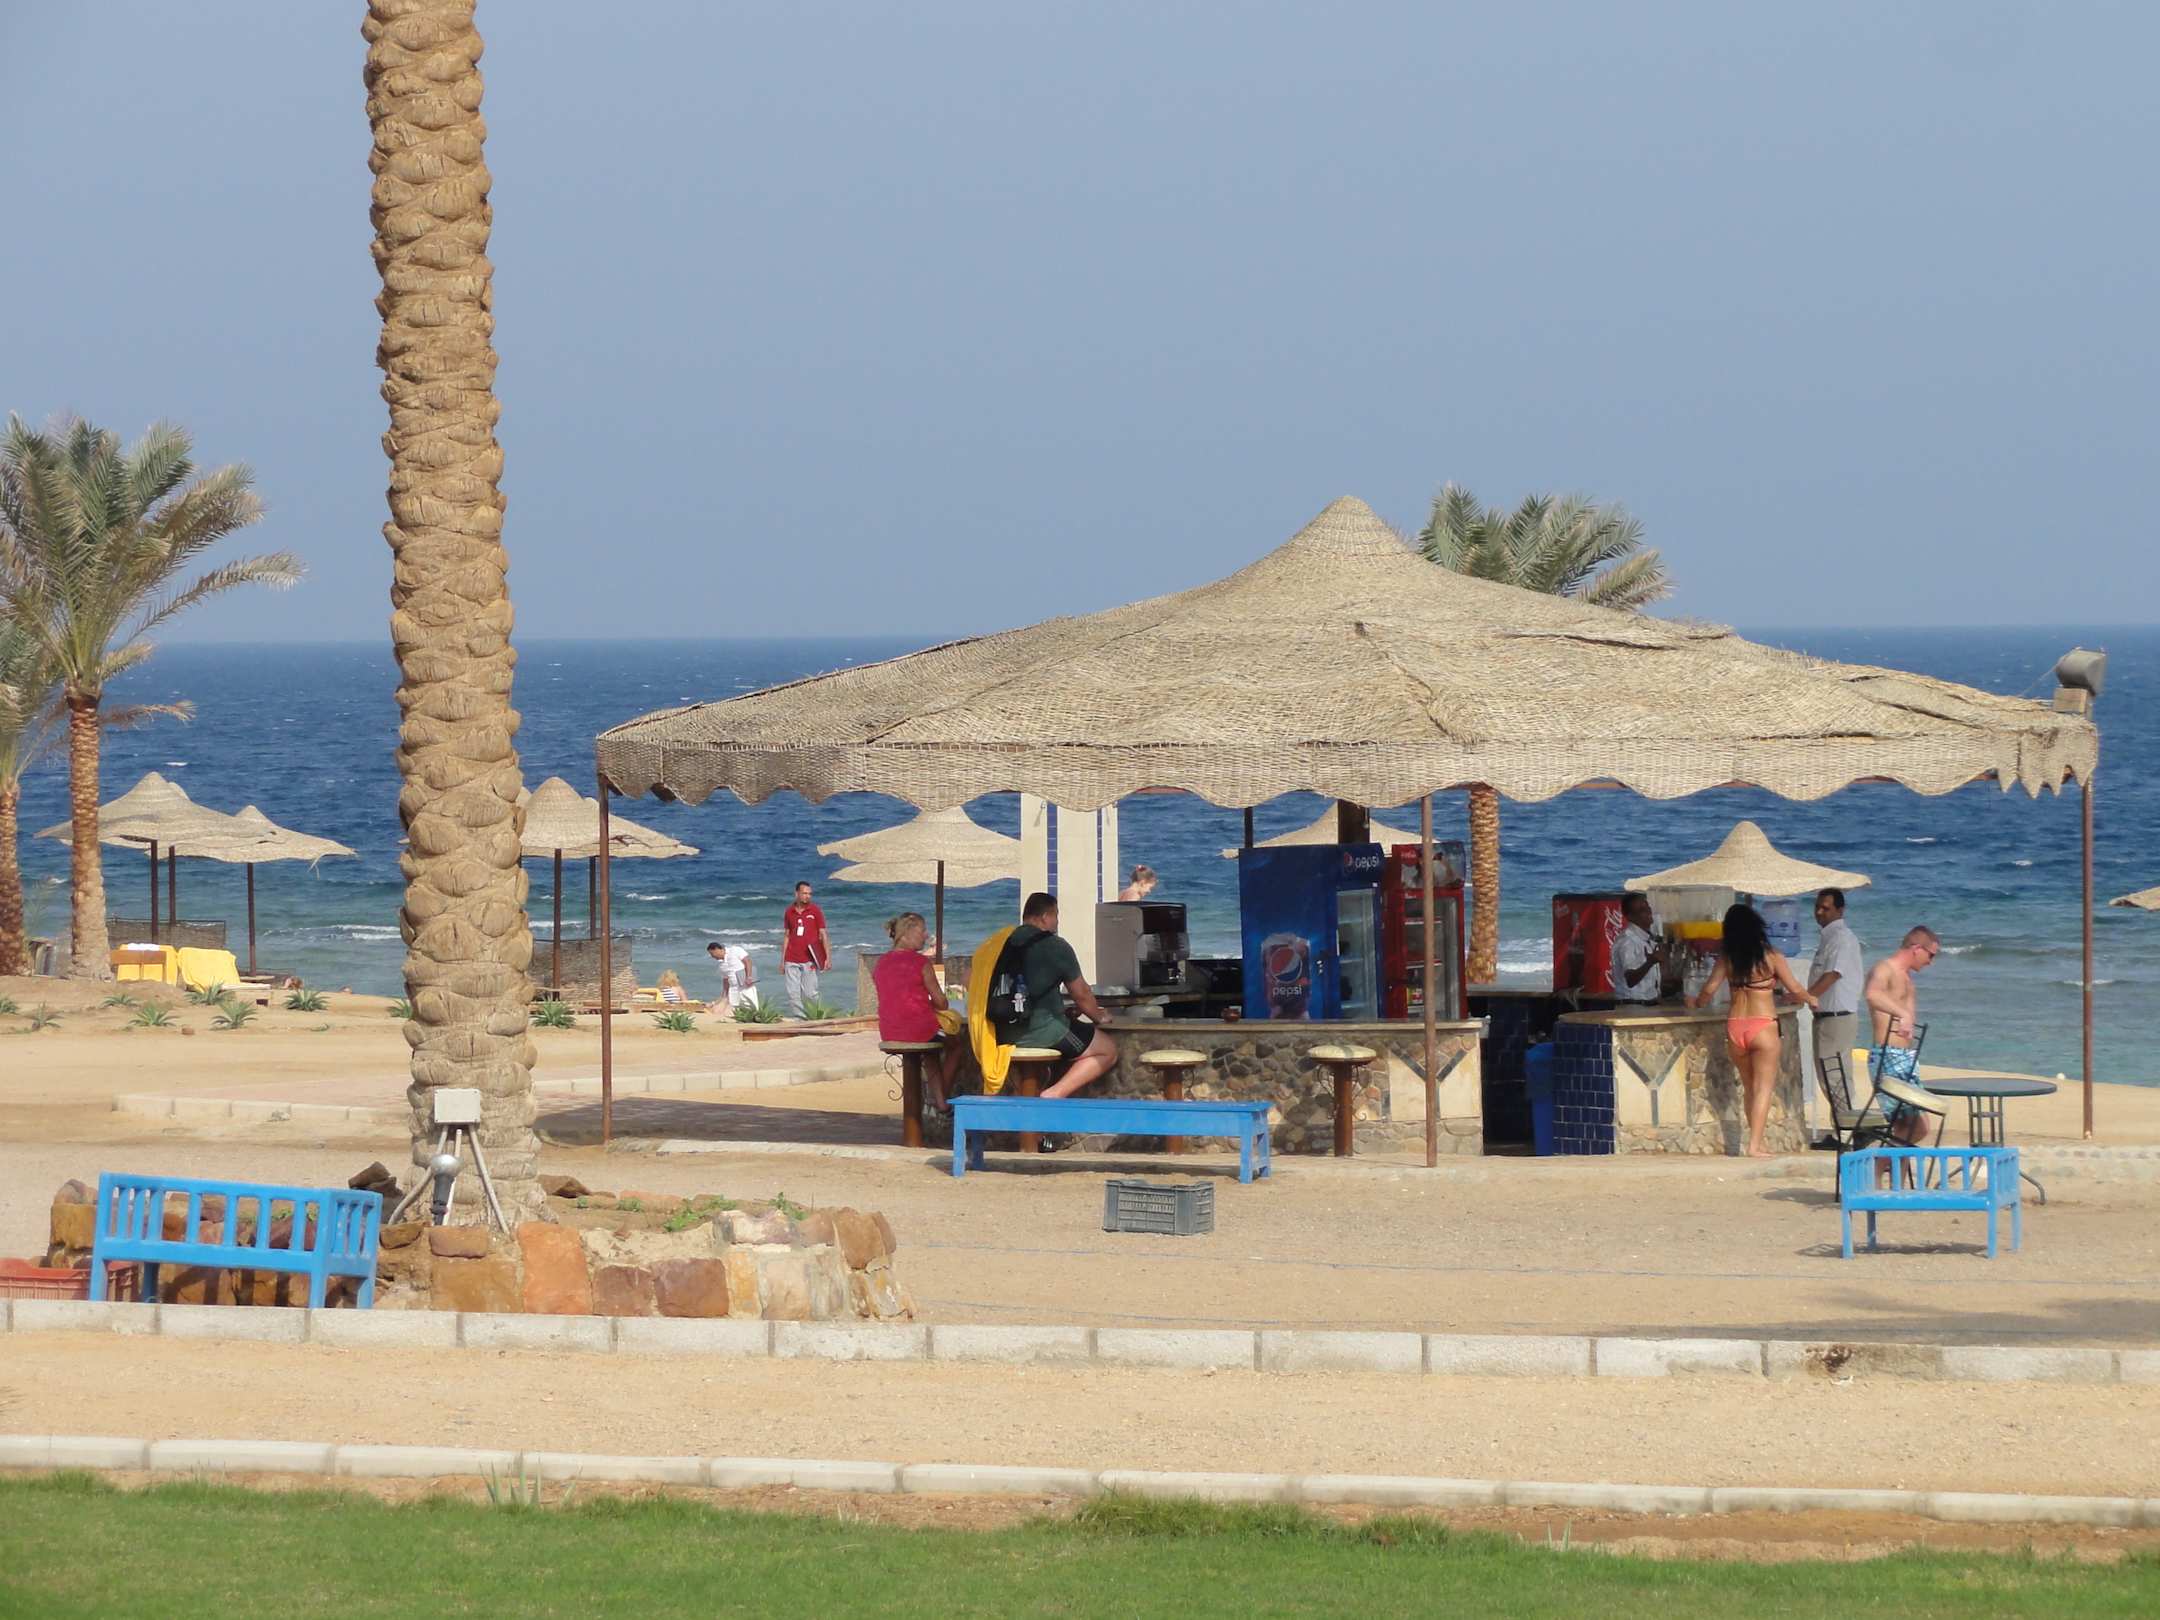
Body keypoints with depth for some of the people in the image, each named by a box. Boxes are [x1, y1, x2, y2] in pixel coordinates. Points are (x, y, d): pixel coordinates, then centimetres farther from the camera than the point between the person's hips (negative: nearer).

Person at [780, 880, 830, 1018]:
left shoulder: (815, 911, 1)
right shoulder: (789, 912, 9)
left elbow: (823, 934, 1)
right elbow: (786, 936, 15)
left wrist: (828, 957, -7)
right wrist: (782, 960, 13)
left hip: (809, 960, -3)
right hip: (792, 960, 3)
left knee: (810, 994, -4)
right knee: (793, 994, -1)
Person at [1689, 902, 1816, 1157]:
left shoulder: (1727, 957, 2)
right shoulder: (1771, 956, -6)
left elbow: (1710, 989, 4)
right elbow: (1794, 989, -3)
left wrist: (1697, 1002, 26)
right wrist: (1810, 999, 18)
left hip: (1734, 1027, 4)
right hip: (1763, 1026, -4)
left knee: (1749, 1087, 16)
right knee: (1764, 1087, -1)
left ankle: (1756, 1142, 19)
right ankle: (1755, 1144, -11)